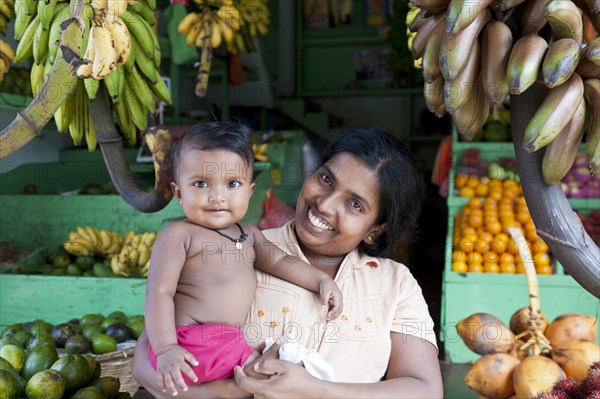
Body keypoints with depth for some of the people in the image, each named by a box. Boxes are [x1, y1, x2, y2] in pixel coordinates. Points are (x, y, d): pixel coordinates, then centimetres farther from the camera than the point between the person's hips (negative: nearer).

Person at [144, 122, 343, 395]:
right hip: (189, 346, -8)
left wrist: (321, 279, 10)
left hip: (231, 343, 8)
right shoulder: (178, 235, -9)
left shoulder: (248, 234, 16)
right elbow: (160, 293, -13)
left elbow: (279, 261, 22)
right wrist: (166, 349, -22)